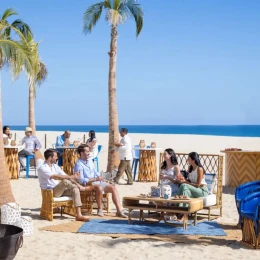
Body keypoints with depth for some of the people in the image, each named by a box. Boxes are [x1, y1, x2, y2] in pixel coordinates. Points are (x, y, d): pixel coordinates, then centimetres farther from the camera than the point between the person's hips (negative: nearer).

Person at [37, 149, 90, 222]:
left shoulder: (55, 166, 13)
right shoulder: (42, 167, -13)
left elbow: (65, 176, 10)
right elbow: (55, 177, -27)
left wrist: (76, 184, -7)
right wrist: (71, 177, -31)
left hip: (59, 190, 8)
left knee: (75, 189, -18)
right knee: (65, 181, -33)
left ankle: (79, 215, -26)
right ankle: (82, 188, -6)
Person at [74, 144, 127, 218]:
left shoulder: (90, 160, 15)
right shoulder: (78, 165, -10)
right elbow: (81, 180, -18)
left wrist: (100, 177, 1)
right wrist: (95, 179, -21)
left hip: (97, 182, 8)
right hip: (88, 184, -8)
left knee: (113, 188, -12)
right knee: (99, 187, -39)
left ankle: (119, 211, -19)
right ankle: (100, 209, -22)